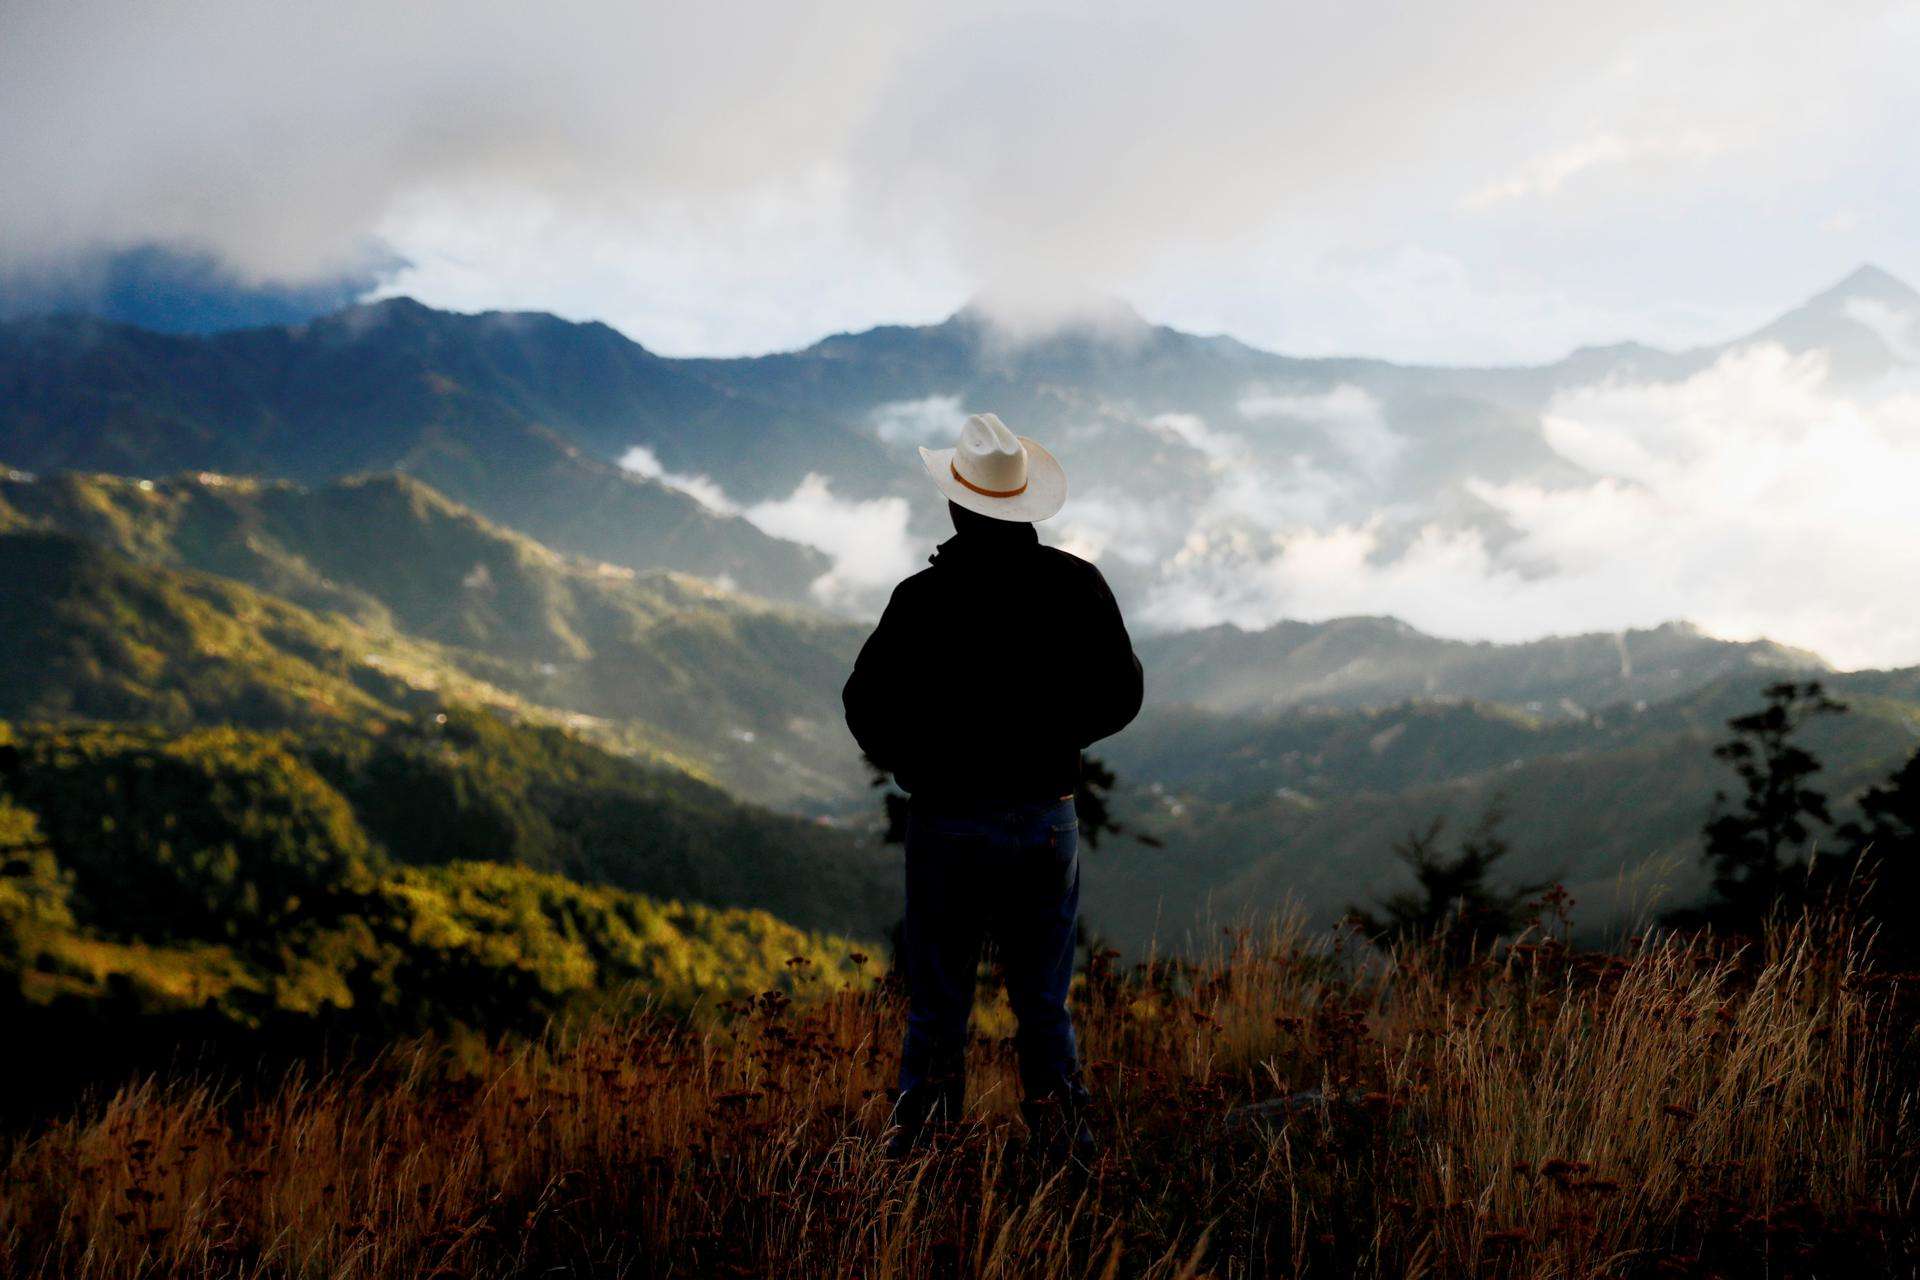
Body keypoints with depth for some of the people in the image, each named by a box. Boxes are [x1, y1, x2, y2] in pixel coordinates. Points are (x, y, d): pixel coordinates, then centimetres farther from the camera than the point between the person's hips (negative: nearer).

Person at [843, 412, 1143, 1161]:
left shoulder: (925, 600, -15)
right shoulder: (1076, 586, -5)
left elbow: (868, 710, -10)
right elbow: (1121, 693, 4)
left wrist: (914, 765, 10)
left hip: (949, 822, -3)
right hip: (1048, 816, 3)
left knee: (937, 1009, 9)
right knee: (1045, 1008, 15)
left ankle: (917, 1153, 13)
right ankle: (1066, 1152, 19)